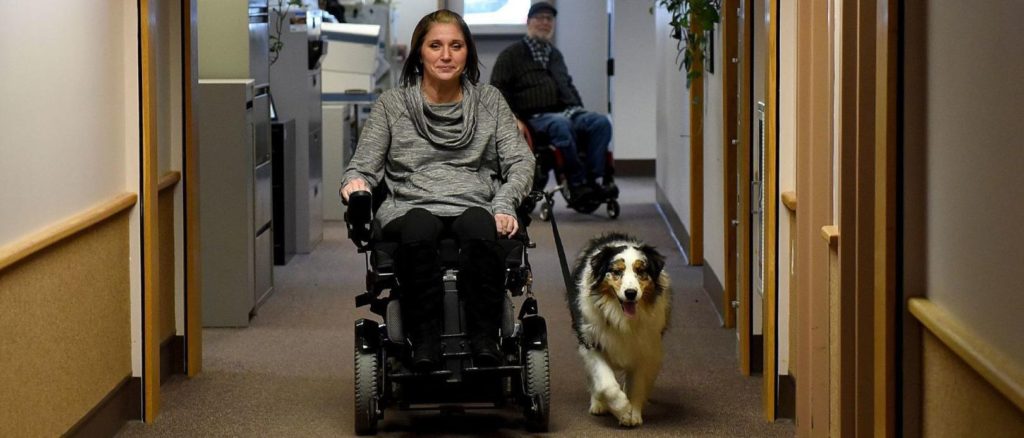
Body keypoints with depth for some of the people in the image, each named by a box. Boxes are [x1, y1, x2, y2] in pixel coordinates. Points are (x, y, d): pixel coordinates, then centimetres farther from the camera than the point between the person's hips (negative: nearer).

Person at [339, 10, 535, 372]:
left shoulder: (490, 101, 18)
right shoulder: (392, 104, 15)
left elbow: (520, 161, 10)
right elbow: (363, 166, 11)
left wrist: (505, 204, -11)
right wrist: (354, 183, -14)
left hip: (474, 208, 1)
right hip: (410, 209, 0)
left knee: (478, 227, -38)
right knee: (419, 229, -39)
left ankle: (485, 341, -37)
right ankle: (424, 341, -36)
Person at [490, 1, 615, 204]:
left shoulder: (555, 54, 30)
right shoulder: (512, 54, 11)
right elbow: (498, 91, 4)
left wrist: (580, 109, 23)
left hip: (568, 111, 6)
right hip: (537, 116, -6)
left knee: (601, 122, -24)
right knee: (561, 126, -40)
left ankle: (593, 179, -31)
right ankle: (578, 183, -37)